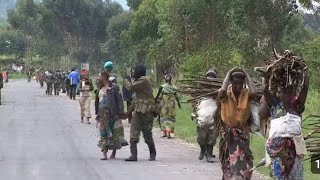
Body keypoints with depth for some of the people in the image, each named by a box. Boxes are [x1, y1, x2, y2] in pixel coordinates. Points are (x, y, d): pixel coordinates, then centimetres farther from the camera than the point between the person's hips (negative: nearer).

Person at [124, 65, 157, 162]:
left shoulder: (144, 80, -11)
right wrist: (130, 111, 24)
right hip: (138, 110, 9)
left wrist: (126, 82, 5)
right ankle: (133, 155, -6)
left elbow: (131, 87, -17)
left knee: (147, 133, 0)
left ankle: (153, 154, 17)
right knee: (134, 133, -2)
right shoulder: (139, 81, 19)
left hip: (146, 111, -9)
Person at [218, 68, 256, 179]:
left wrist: (247, 76, -15)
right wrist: (228, 74, -17)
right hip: (227, 133, 0)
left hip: (242, 133, 0)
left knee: (242, 161, -4)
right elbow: (223, 90, -31)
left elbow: (253, 92, -27)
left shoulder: (246, 94, -6)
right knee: (228, 162, 13)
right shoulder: (225, 94, -8)